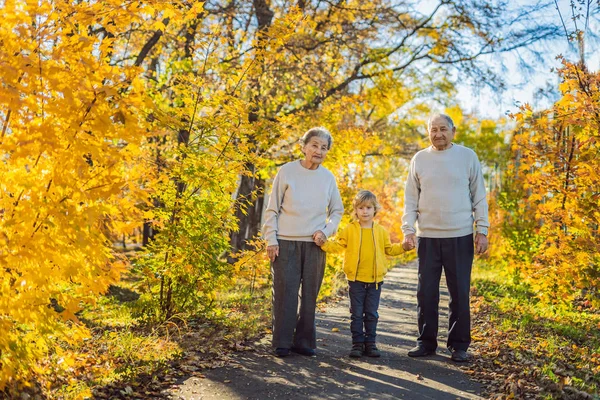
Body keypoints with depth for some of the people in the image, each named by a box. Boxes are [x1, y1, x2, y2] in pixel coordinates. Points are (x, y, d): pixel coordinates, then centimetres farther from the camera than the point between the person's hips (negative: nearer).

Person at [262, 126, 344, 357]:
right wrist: (271, 240, -6)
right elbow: (272, 209, 0)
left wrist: (325, 231, -1)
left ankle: (304, 342, 15)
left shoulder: (328, 178, 7)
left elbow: (337, 211, 16)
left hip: (315, 245, 3)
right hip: (286, 243, -3)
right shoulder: (287, 172, -2)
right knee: (285, 293, -3)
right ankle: (282, 343, 6)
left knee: (309, 295, 6)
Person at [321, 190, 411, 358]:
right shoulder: (349, 230, 0)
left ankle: (370, 343, 17)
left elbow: (389, 249, 16)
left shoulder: (381, 231, 7)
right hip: (356, 279, -2)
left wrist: (403, 246, 2)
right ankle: (357, 343, 11)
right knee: (356, 314, 4)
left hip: (375, 280, 2)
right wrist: (324, 243, -16)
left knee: (372, 314, 8)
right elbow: (337, 245, 0)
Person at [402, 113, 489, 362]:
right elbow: (410, 199, 7)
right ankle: (426, 342, 17)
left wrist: (482, 230, -3)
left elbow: (479, 197, 3)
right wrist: (408, 230, -3)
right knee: (426, 293, 6)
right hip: (427, 236, 2)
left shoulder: (467, 156, 2)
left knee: (460, 293, 4)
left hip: (460, 236, -1)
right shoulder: (420, 159, 6)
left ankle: (459, 345, 14)